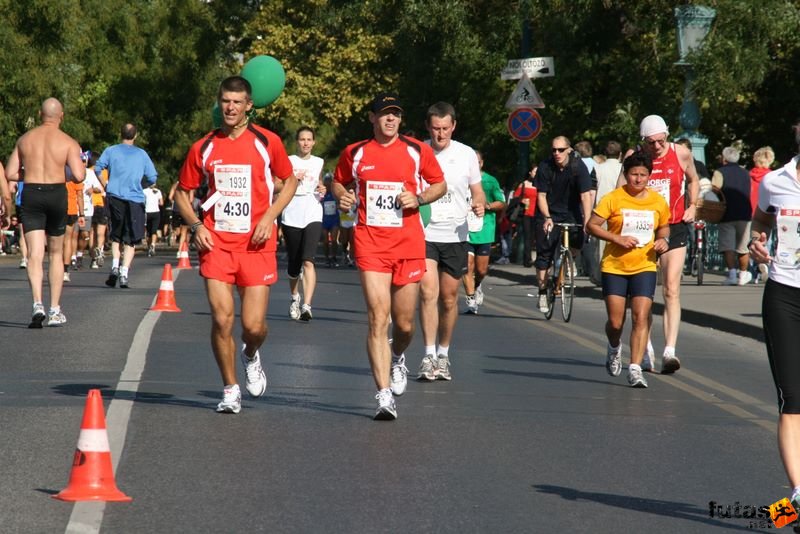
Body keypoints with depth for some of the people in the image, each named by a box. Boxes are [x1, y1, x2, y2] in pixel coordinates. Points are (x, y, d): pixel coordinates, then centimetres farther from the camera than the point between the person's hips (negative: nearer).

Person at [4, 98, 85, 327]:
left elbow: (10, 173, 6)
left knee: (35, 255, -5)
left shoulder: (24, 139, 6)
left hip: (31, 194, 1)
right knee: (56, 254, 15)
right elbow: (79, 176, -13)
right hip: (57, 194, -1)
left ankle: (38, 304, -26)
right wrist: (81, 167, 10)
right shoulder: (68, 142, -3)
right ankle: (55, 310, 15)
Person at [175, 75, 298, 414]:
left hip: (256, 244, -1)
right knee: (222, 319, -8)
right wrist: (196, 225, -3)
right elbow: (182, 193, 14)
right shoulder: (203, 148, 4)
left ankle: (251, 356, 32)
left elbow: (290, 181, 12)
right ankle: (230, 390, 10)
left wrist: (269, 217, -3)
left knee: (254, 325, -5)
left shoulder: (267, 142, 0)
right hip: (216, 243, 1)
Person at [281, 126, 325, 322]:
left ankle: (306, 306, -26)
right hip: (291, 216, 0)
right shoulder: (288, 161, 5)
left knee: (308, 261, -17)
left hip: (313, 216, 0)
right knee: (293, 263, 10)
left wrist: (322, 189, 6)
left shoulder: (319, 163, 12)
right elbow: (275, 186, 3)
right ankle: (294, 296, 39)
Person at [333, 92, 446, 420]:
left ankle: (397, 358, 44)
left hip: (409, 244, 1)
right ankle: (384, 395, -14)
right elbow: (339, 183, 21)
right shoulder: (354, 153, 6)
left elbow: (440, 184, 14)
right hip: (370, 243, -1)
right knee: (377, 318, -13)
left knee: (404, 323, 8)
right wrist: (342, 197, -1)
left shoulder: (417, 151, 4)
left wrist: (418, 199, -5)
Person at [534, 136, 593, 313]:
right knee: (544, 253, -5)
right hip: (549, 214, 0)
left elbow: (586, 195, -22)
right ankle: (542, 293, 6)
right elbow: (541, 195, -11)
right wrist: (547, 218, -26)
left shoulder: (578, 167, -17)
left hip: (571, 213, 0)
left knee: (578, 240, -24)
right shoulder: (545, 167, -14)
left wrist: (587, 222, -31)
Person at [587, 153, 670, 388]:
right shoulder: (613, 199, -6)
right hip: (614, 267, -1)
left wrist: (663, 240, -2)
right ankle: (614, 349, 36)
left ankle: (635, 369, -11)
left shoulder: (658, 201, 4)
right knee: (615, 322, 2)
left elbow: (663, 227, 20)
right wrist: (617, 238, -18)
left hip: (644, 267, 2)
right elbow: (591, 226, -7)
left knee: (641, 318, -12)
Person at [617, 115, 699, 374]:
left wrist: (692, 206, 3)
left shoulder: (681, 154, -1)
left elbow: (693, 180, 18)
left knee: (671, 290, -12)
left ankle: (669, 351, -18)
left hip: (674, 229, -1)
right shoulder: (633, 156, -4)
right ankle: (646, 350, 22)